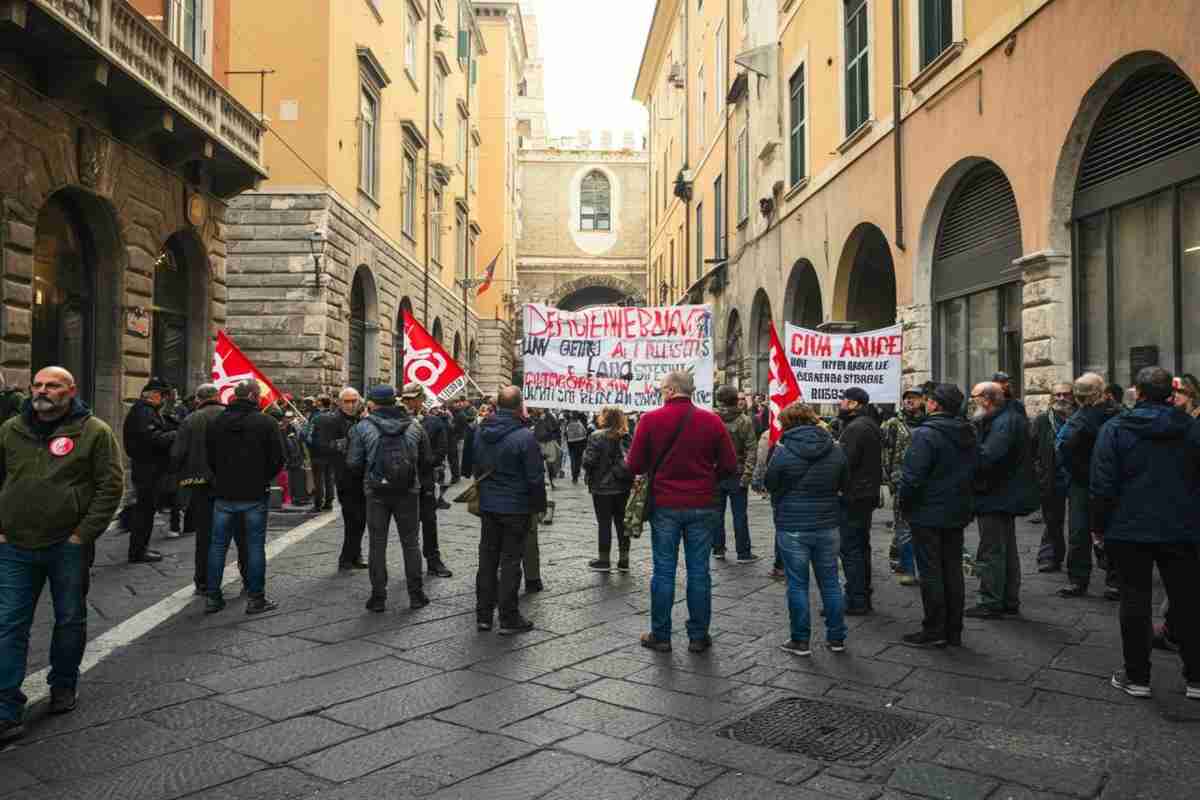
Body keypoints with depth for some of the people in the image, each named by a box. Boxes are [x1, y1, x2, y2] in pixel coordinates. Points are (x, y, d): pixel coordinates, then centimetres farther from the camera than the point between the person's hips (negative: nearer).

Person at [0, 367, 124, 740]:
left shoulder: (95, 432, -5)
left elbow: (111, 486, -8)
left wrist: (84, 534, -13)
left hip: (68, 546, -3)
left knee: (70, 621, 12)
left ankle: (63, 687, 33)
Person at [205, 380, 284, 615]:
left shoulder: (215, 422, 2)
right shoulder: (266, 423, -9)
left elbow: (209, 457, 8)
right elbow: (278, 459, -8)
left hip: (224, 494, 3)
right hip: (255, 495, -3)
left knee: (218, 545, 12)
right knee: (255, 546, 4)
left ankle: (213, 597, 17)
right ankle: (256, 598, 8)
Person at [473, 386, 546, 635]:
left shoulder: (482, 431, 3)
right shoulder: (524, 436, -18)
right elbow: (535, 477, -14)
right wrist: (539, 505, -2)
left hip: (487, 504, 6)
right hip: (515, 507, -6)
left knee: (487, 558, 14)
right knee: (511, 561, 2)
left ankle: (483, 614, 21)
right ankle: (509, 619, 8)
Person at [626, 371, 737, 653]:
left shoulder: (650, 420, -8)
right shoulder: (712, 421, -3)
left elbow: (634, 466, -7)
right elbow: (729, 466, -3)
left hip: (664, 505, -1)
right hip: (702, 507, 1)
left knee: (663, 570, 8)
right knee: (699, 571, 9)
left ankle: (660, 636, 16)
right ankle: (698, 636, 16)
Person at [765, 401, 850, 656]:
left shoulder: (783, 452, -13)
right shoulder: (836, 450, 1)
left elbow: (769, 484, -2)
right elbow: (845, 486, 10)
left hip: (793, 527, -4)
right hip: (827, 525, 4)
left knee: (797, 584, 6)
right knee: (830, 582, 14)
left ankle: (800, 641, 12)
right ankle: (836, 637, 22)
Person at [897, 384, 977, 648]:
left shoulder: (925, 434, -19)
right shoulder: (968, 434, 8)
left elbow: (912, 477, -22)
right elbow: (973, 473, 13)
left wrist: (903, 502, -7)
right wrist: (966, 503, 19)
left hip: (928, 514, -8)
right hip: (958, 514, 8)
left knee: (931, 572, 1)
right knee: (953, 571, 13)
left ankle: (934, 630, 7)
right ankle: (953, 631, 20)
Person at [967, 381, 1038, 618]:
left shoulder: (1004, 423, -19)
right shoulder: (1010, 417, 14)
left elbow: (988, 457, -30)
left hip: (996, 498, -11)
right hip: (1007, 496, 11)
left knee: (991, 552, -3)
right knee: (1007, 551, 17)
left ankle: (991, 603, 3)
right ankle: (1010, 601, 27)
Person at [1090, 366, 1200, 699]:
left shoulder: (1115, 428, -9)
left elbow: (1102, 485, -10)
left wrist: (1098, 527, -1)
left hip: (1129, 530, -3)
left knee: (1135, 601, 5)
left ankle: (1137, 677, 11)